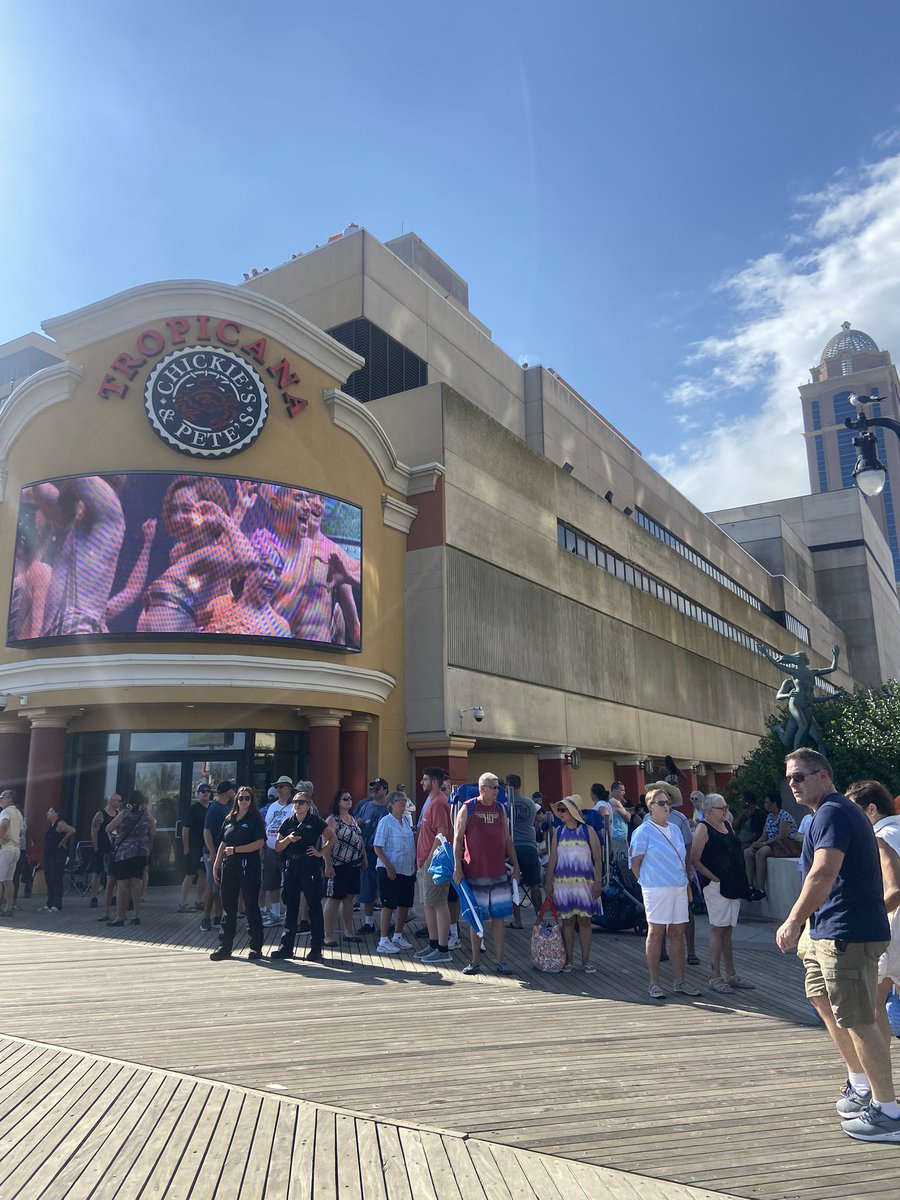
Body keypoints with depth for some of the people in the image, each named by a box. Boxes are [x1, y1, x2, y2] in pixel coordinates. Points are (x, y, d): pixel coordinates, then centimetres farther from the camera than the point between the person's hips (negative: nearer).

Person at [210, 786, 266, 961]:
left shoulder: (255, 819, -3)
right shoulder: (229, 819, 12)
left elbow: (260, 843, -12)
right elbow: (223, 844, 17)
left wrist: (235, 849, -13)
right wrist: (216, 864, 11)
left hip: (248, 868, -5)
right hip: (229, 868, 5)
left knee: (251, 907, 2)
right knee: (228, 908, 8)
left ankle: (256, 946, 11)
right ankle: (224, 946, 16)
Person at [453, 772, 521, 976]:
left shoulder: (500, 810, 10)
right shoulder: (467, 808, -2)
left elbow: (508, 840, 15)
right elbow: (457, 839, -4)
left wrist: (515, 866, 10)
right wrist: (457, 867, -11)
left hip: (499, 873, 3)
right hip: (474, 873, -3)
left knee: (499, 917, 5)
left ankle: (500, 961, 13)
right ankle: (475, 961, 16)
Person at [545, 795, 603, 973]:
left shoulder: (588, 831, -2)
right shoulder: (558, 833, 5)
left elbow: (597, 858, -2)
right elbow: (553, 859, 8)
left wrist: (598, 882, -7)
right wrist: (549, 883, 5)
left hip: (584, 883, -2)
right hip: (563, 883, 2)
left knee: (585, 920, 2)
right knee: (567, 921, 6)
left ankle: (586, 960, 12)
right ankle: (569, 959, 15)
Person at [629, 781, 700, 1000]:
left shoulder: (675, 829, 13)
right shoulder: (643, 831, -6)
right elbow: (635, 863, -4)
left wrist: (686, 878, 11)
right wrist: (647, 883, -3)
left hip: (679, 887, 6)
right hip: (656, 889, -6)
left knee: (677, 933, 9)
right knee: (656, 933, 0)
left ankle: (680, 981, 18)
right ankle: (654, 983, 8)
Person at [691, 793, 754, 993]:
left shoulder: (727, 826, 14)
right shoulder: (703, 828, -9)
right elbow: (695, 860, -14)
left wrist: (741, 882, 12)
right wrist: (714, 878, -14)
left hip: (734, 885, 8)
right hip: (716, 885, -8)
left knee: (728, 931, 13)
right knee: (717, 929, -3)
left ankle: (731, 975, 20)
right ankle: (716, 977, 4)